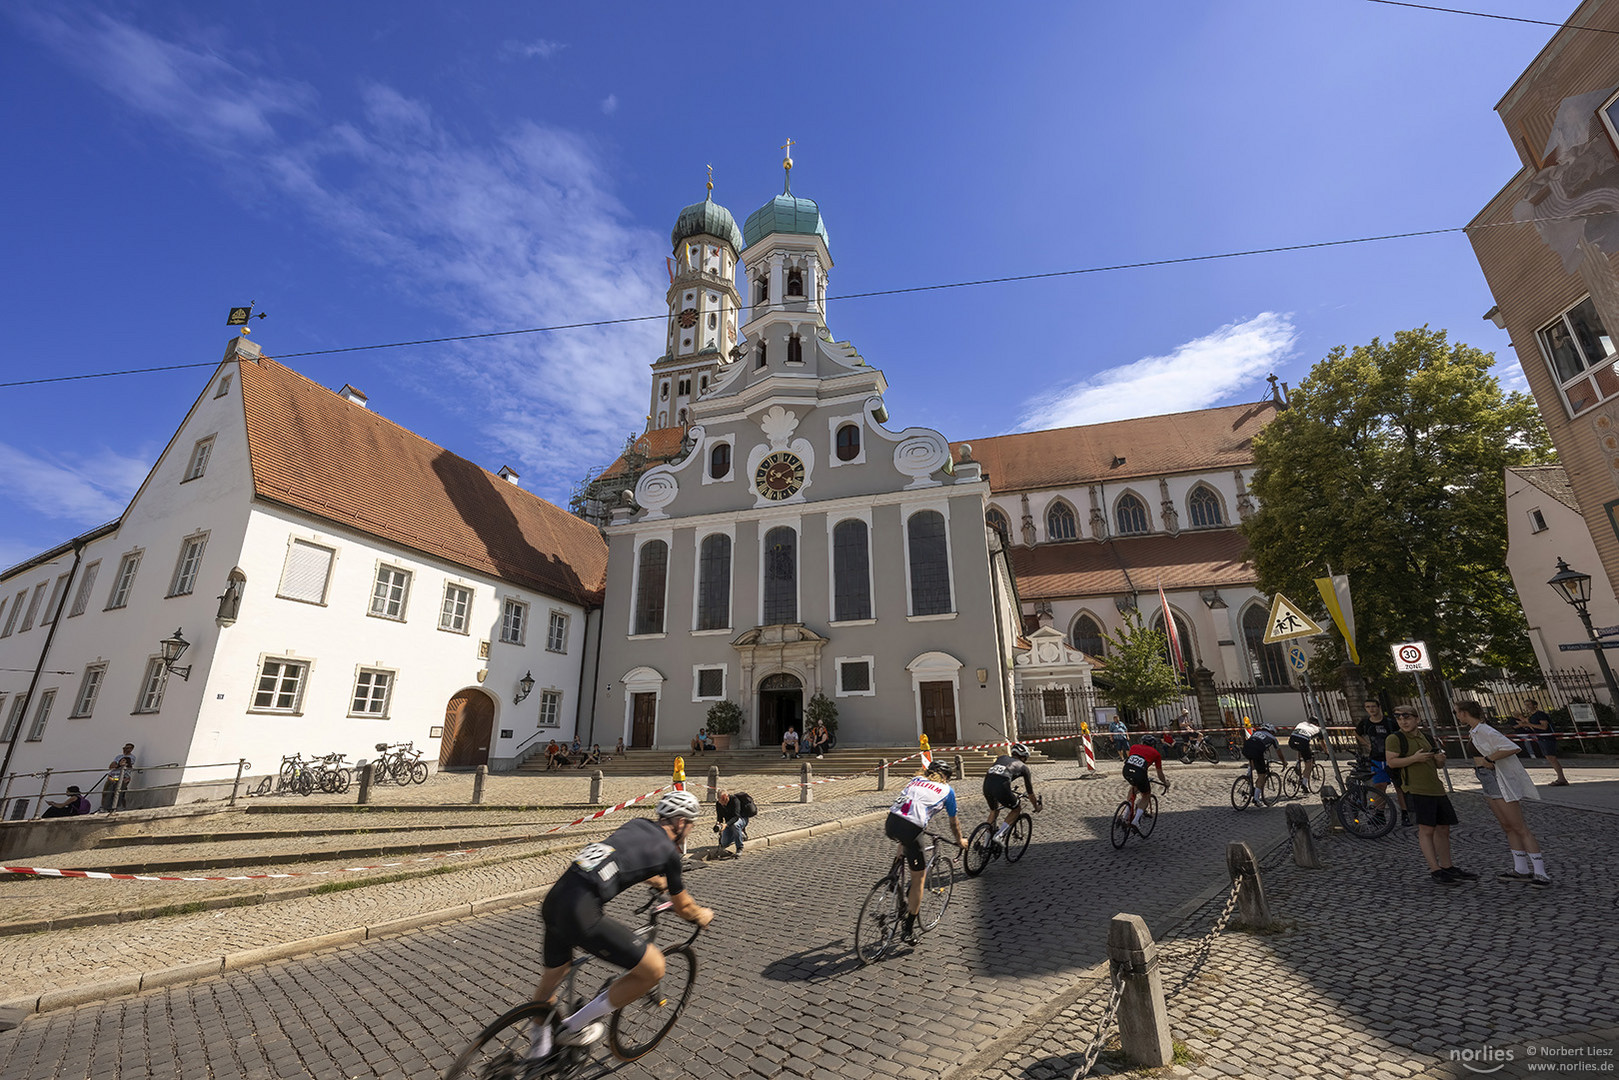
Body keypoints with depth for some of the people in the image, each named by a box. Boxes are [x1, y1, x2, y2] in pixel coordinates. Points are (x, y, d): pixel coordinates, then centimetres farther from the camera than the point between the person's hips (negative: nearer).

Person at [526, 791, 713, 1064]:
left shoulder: (636, 823, 21)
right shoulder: (668, 851, 3)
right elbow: (684, 908, 16)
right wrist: (703, 916, 38)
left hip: (554, 899, 9)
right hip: (581, 914, -8)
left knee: (553, 972, 33)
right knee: (653, 968, 4)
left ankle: (540, 1043, 51)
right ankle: (575, 1026, 15)